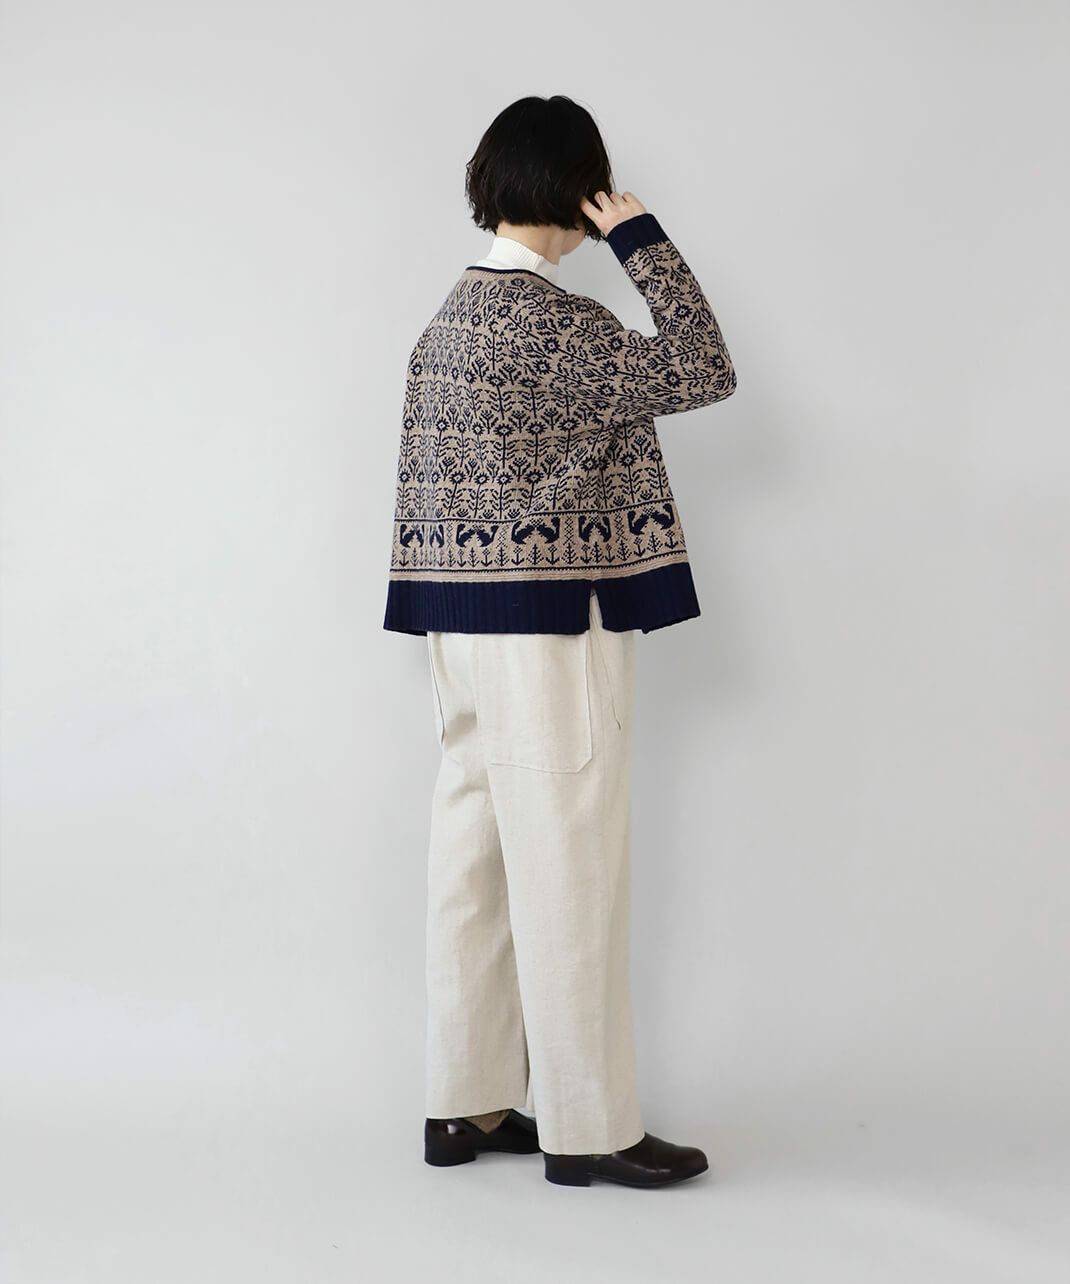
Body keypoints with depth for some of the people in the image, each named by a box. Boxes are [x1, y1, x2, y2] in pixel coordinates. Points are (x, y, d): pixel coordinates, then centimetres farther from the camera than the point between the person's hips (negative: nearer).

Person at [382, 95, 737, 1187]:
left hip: (464, 625, 9)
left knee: (475, 861, 12)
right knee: (568, 874, -2)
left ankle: (468, 1105, 21)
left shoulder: (451, 316, 12)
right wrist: (642, 238, -10)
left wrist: (457, 631, 19)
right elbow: (702, 372, -15)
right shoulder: (555, 323, -15)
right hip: (549, 630, -9)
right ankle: (589, 1128, 7)